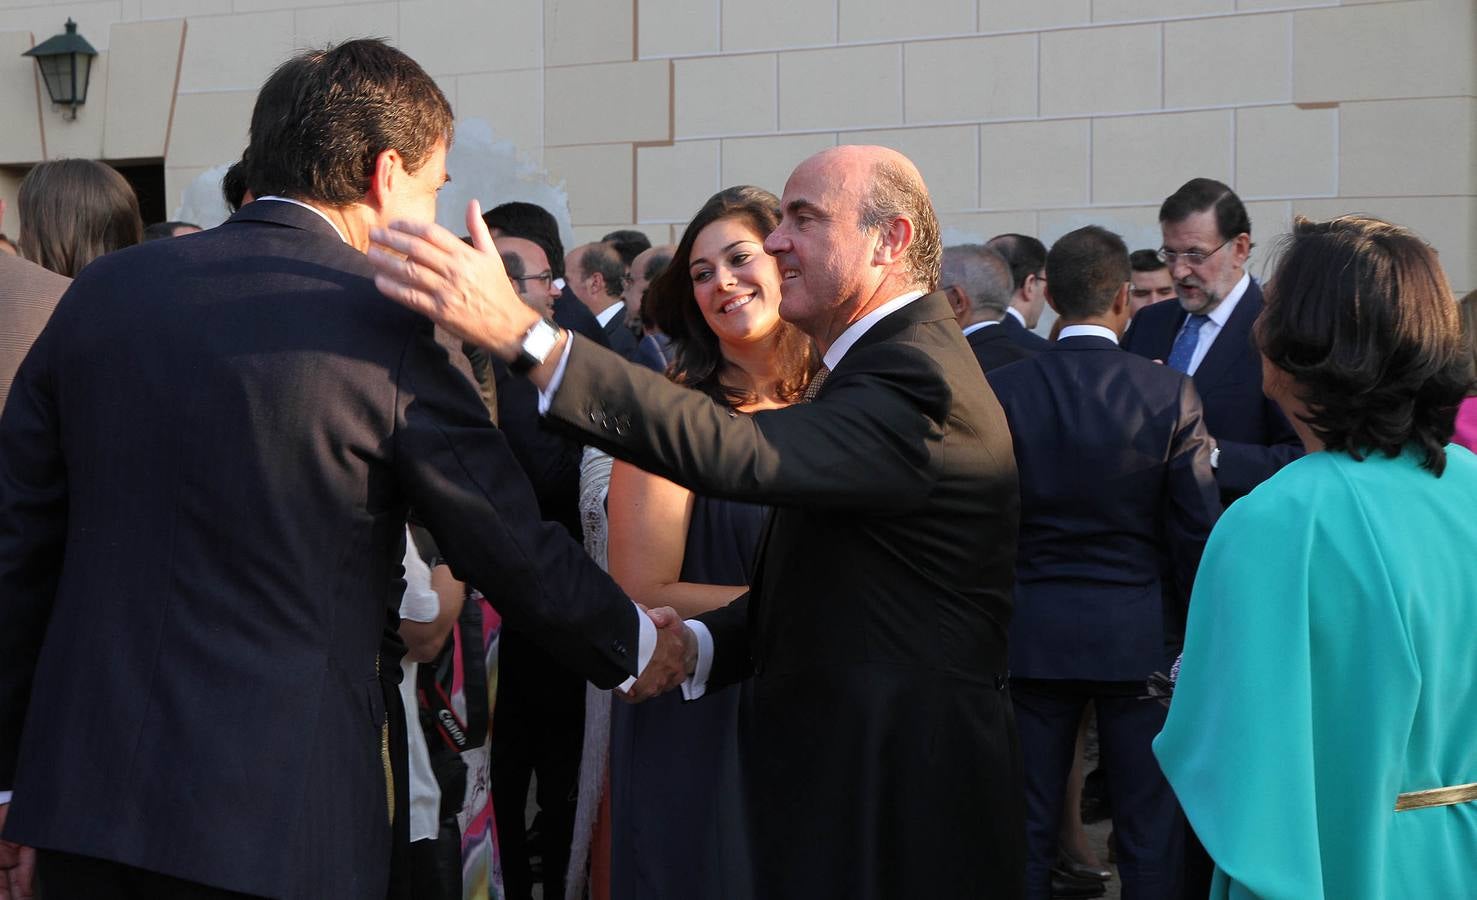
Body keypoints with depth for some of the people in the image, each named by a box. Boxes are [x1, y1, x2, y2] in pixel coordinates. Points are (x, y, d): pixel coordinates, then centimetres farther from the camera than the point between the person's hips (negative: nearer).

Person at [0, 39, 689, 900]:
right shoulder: (393, 325, -10)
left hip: (83, 791, 5)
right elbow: (517, 548, -4)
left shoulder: (102, 290, 5)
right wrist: (637, 647, 15)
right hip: (276, 824, -5)